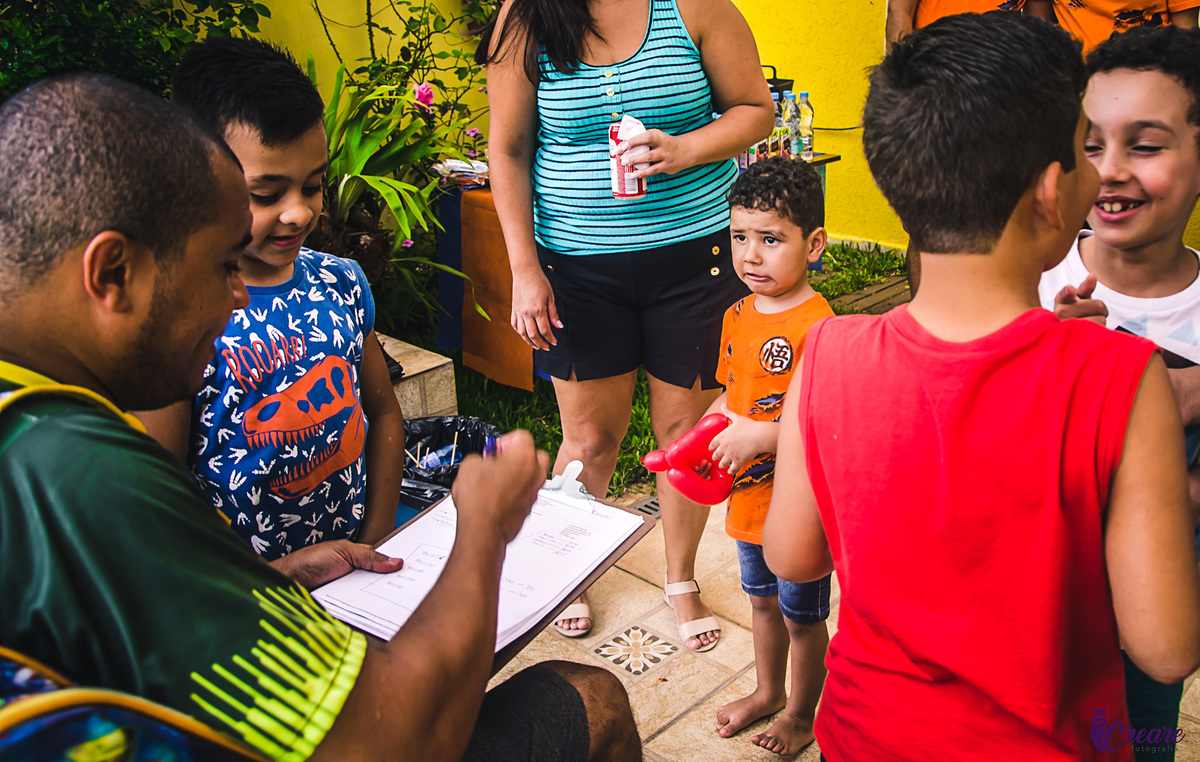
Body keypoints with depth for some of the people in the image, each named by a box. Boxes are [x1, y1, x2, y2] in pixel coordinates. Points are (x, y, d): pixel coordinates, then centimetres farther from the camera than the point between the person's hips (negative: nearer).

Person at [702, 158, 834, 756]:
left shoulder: (816, 326, -25)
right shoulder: (738, 316, 1)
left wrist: (760, 436, -32)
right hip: (747, 496, 7)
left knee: (802, 616, 14)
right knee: (762, 598, 26)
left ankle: (801, 715, 36)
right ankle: (768, 691, 48)